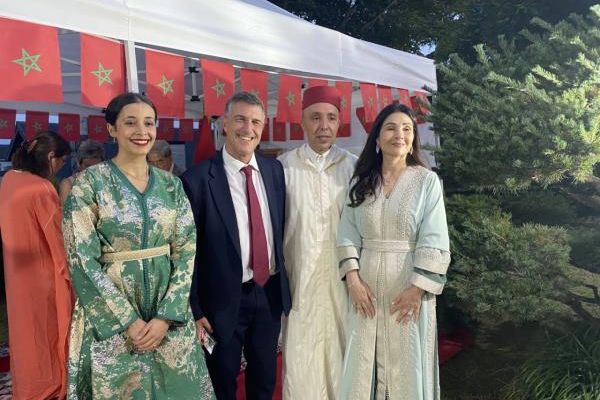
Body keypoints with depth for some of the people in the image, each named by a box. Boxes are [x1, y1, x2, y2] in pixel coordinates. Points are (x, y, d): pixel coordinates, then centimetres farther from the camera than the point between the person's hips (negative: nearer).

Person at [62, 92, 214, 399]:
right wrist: (129, 321, -13)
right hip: (110, 317, -3)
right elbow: (82, 259, -10)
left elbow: (186, 250, 0)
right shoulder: (89, 182, -7)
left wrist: (166, 316, -9)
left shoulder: (171, 184, 3)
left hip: (168, 312, 3)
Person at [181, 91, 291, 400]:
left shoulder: (274, 169, 1)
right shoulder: (197, 179, -14)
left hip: (270, 293, 4)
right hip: (224, 300, -4)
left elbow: (282, 228, 7)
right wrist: (194, 310, -9)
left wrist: (284, 285, 6)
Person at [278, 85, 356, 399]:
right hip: (300, 277, -1)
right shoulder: (283, 167, -3)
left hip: (343, 277, 1)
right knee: (300, 354, 7)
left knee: (342, 349, 13)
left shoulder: (354, 167, 1)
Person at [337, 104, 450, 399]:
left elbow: (434, 240, -8)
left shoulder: (427, 181, -4)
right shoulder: (361, 180, 5)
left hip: (409, 283, -2)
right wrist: (353, 277, -8)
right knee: (364, 363, 11)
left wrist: (417, 288, -14)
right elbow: (348, 233, 3)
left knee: (406, 363, 8)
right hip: (367, 281, 3)